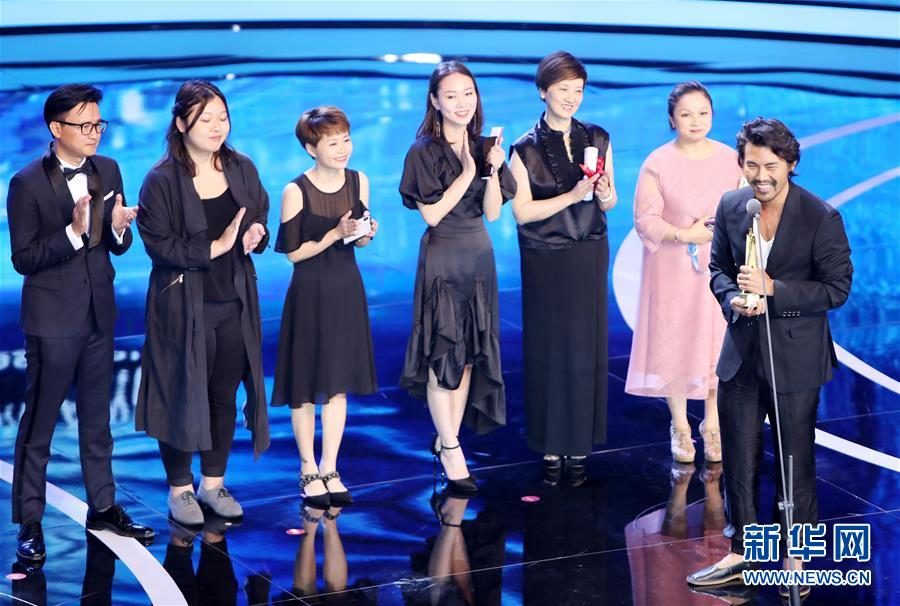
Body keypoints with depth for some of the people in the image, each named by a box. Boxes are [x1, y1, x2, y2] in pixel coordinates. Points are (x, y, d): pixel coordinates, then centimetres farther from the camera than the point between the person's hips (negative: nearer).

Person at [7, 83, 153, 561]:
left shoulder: (107, 171, 2)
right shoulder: (28, 184, -13)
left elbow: (117, 247, 7)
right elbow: (23, 259, -15)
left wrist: (118, 228, -16)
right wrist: (73, 232, -27)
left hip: (99, 314, 5)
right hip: (53, 319, -5)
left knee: (97, 419, 17)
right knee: (39, 423, 4)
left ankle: (102, 506, 29)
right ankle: (29, 521, 12)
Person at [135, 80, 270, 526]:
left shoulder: (242, 169, 4)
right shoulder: (161, 181, -12)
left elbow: (260, 219, 14)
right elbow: (158, 244, -15)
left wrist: (257, 234, -9)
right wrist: (215, 247, -22)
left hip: (234, 304, 5)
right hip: (184, 306, -5)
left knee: (224, 395, 12)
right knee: (183, 395, 4)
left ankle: (214, 482, 27)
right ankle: (180, 488, 20)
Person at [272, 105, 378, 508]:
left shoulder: (358, 181, 1)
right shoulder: (296, 191, -14)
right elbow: (293, 252, -10)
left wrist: (366, 233, -12)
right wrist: (334, 235, -21)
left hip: (347, 287, 5)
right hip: (310, 292, -5)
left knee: (339, 383, 10)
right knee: (308, 386, 4)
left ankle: (329, 470, 20)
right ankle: (308, 471, 19)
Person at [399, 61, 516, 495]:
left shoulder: (482, 147, 7)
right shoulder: (424, 152, -8)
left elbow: (492, 213, 3)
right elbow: (431, 214, -14)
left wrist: (492, 170, -12)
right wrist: (467, 172, -17)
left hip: (479, 255, 6)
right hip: (442, 259, -5)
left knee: (470, 354, 8)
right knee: (443, 355, -5)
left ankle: (447, 437, 19)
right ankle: (451, 451, 2)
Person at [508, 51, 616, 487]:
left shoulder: (597, 140, 5)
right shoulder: (525, 149, -4)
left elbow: (609, 205, 9)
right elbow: (522, 211, -9)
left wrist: (603, 194, -14)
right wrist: (571, 195, -19)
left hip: (589, 258, 2)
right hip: (544, 262, -2)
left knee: (586, 349, 3)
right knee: (547, 351, 1)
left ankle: (580, 445, 12)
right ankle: (550, 448, 9)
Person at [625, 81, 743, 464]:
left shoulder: (730, 159, 2)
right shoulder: (657, 163, -6)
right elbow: (645, 220, -8)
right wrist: (684, 234, -20)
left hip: (719, 270, 2)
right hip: (673, 271, -2)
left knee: (718, 344, 4)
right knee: (674, 344, 5)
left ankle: (712, 425, 21)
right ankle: (680, 427, 21)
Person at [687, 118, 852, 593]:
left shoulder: (822, 218, -15)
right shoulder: (731, 206, -2)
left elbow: (837, 288, -13)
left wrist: (772, 289, -22)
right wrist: (734, 299, -13)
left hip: (795, 358, -4)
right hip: (742, 354, 4)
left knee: (794, 461, 8)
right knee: (738, 460, 13)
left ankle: (795, 556, 25)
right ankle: (742, 552, 28)